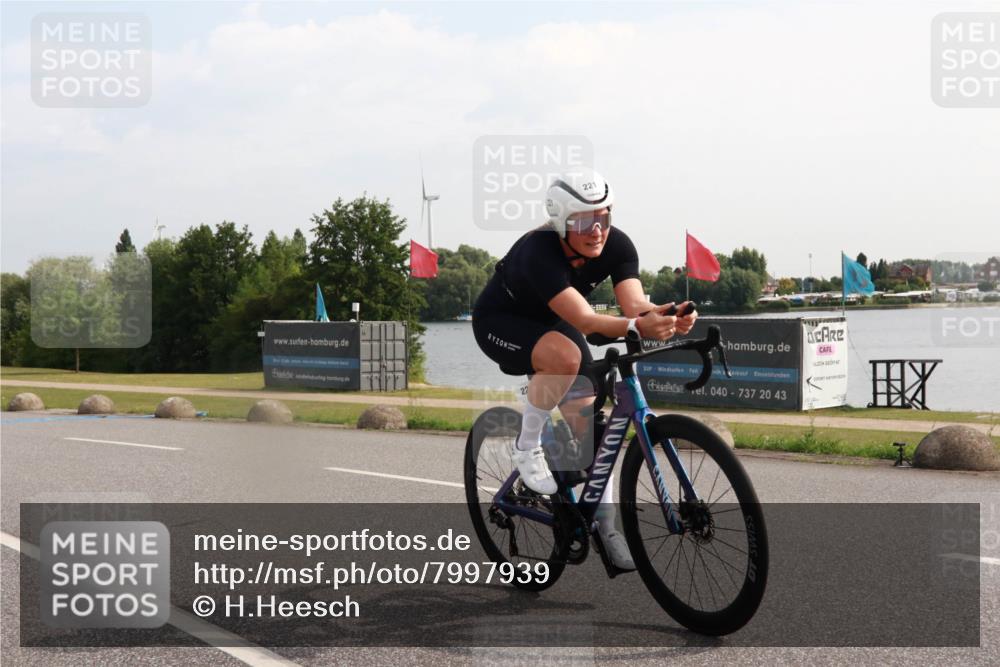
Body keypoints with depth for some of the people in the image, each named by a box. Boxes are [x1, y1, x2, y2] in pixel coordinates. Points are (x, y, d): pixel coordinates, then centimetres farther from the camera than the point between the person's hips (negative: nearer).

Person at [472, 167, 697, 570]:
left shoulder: (617, 245, -20)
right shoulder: (539, 253, -38)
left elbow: (634, 303, -32)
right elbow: (585, 320, -47)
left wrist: (667, 319, -53)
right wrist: (636, 328, -63)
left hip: (550, 323, 6)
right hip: (499, 322, -6)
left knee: (591, 421, -4)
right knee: (565, 355, -37)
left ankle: (605, 525, 10)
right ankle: (527, 449, -15)